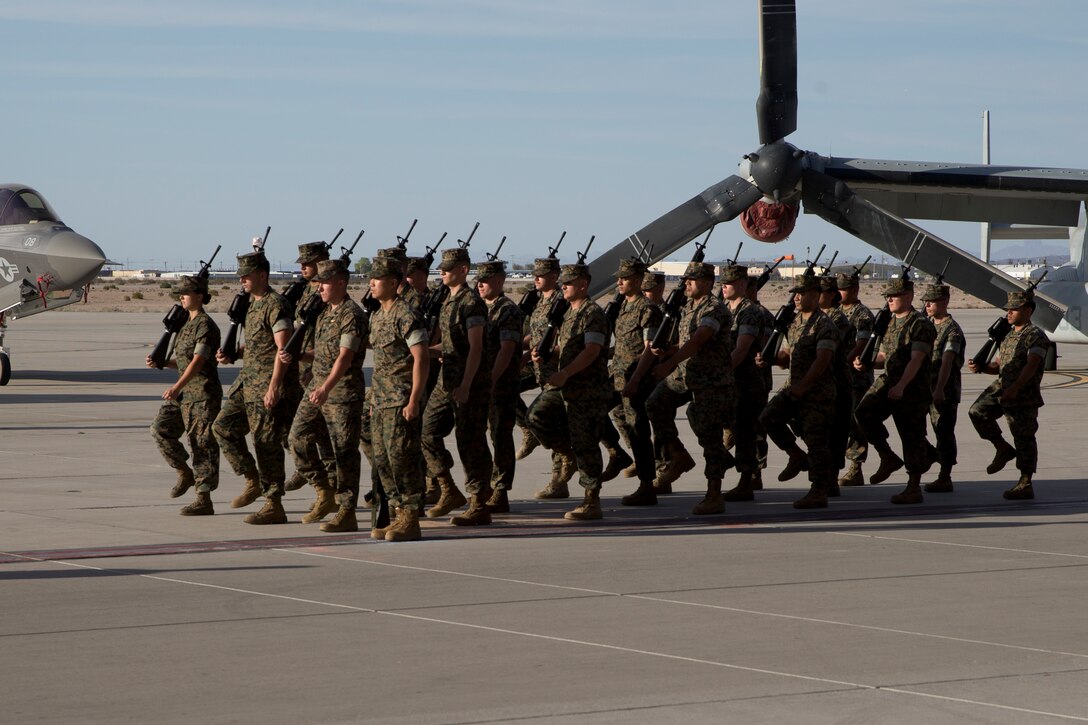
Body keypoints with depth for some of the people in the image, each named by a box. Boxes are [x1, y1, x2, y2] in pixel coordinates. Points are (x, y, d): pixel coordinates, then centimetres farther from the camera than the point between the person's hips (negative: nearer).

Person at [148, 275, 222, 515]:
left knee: (202, 443, -5)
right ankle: (184, 473, 12)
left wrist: (178, 386, -35)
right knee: (161, 428, -4)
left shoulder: (206, 326, -12)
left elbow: (198, 360, -24)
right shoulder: (187, 324, 17)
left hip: (203, 393, -9)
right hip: (184, 391, 9)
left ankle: (204, 500, -1)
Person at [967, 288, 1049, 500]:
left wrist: (1015, 388, -33)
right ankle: (1003, 449, 6)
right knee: (978, 411, -11)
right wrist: (979, 368, 3)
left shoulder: (1035, 336, -8)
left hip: (1024, 395, -8)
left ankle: (1025, 485, 4)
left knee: (1024, 438, -2)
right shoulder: (1009, 336, 19)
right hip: (1001, 387, 8)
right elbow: (999, 366, 23)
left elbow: (1031, 365, -21)